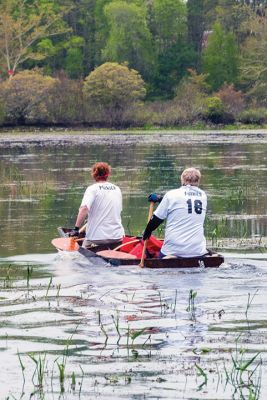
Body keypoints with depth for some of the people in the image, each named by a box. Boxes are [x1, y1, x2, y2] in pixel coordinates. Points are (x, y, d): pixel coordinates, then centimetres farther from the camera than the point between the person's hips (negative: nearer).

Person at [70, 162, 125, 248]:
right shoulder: (117, 189, 11)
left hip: (97, 236, -4)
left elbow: (84, 209, -20)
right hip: (117, 237, 4)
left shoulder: (92, 189, -5)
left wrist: (76, 228, -19)